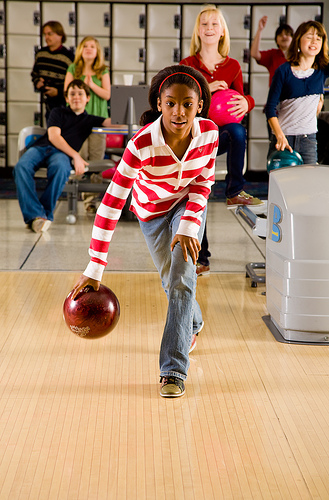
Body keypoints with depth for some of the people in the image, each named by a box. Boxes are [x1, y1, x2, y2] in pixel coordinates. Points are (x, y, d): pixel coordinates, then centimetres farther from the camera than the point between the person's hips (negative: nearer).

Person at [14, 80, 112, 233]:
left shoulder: (90, 120, 26)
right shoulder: (58, 112, 23)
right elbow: (53, 136, 6)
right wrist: (75, 155, -7)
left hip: (61, 152, -1)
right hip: (41, 146, 1)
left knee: (60, 168, -39)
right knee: (21, 166, -33)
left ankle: (45, 213, -29)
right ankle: (34, 215, -38)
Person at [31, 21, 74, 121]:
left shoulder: (68, 56, -9)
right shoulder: (40, 54, 8)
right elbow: (34, 73, 22)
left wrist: (58, 92, -19)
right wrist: (37, 83, 1)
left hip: (63, 103, -6)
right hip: (48, 103, 6)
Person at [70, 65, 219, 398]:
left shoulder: (209, 133, -27)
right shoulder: (143, 143, -36)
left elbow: (203, 182, -11)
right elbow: (111, 203, -36)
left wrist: (189, 226, -27)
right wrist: (94, 269, -39)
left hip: (189, 205, 1)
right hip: (151, 210, 0)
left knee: (182, 276, -18)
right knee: (172, 283, 15)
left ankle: (173, 371, -13)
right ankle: (193, 323, 51)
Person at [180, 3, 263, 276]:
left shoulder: (232, 66, 3)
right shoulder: (187, 65, 0)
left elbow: (240, 99, 1)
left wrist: (245, 103, -23)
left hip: (220, 136, 0)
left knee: (238, 130, -36)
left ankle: (235, 193, -21)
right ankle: (201, 259, 9)